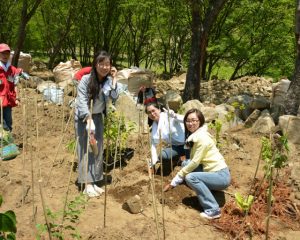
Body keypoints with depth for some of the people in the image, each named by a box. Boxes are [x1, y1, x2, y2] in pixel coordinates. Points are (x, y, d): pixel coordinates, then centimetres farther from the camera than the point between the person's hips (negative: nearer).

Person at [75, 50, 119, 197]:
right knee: (86, 149, -6)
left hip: (98, 116, 5)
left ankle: (94, 182, 15)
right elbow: (82, 101, -26)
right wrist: (89, 119, -36)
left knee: (98, 149, 6)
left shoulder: (109, 80, -6)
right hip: (83, 117, -5)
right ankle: (87, 184, -4)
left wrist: (113, 79, -24)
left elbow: (114, 97, -21)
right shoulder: (86, 79, -19)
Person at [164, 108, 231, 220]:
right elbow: (193, 161, 7)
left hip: (221, 176, -9)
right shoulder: (193, 136, 7)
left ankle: (213, 210, -14)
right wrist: (174, 182, 1)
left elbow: (195, 162, -20)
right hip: (211, 171, 9)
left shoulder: (202, 137, -20)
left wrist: (177, 178, -9)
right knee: (186, 163, 2)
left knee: (190, 178, -23)